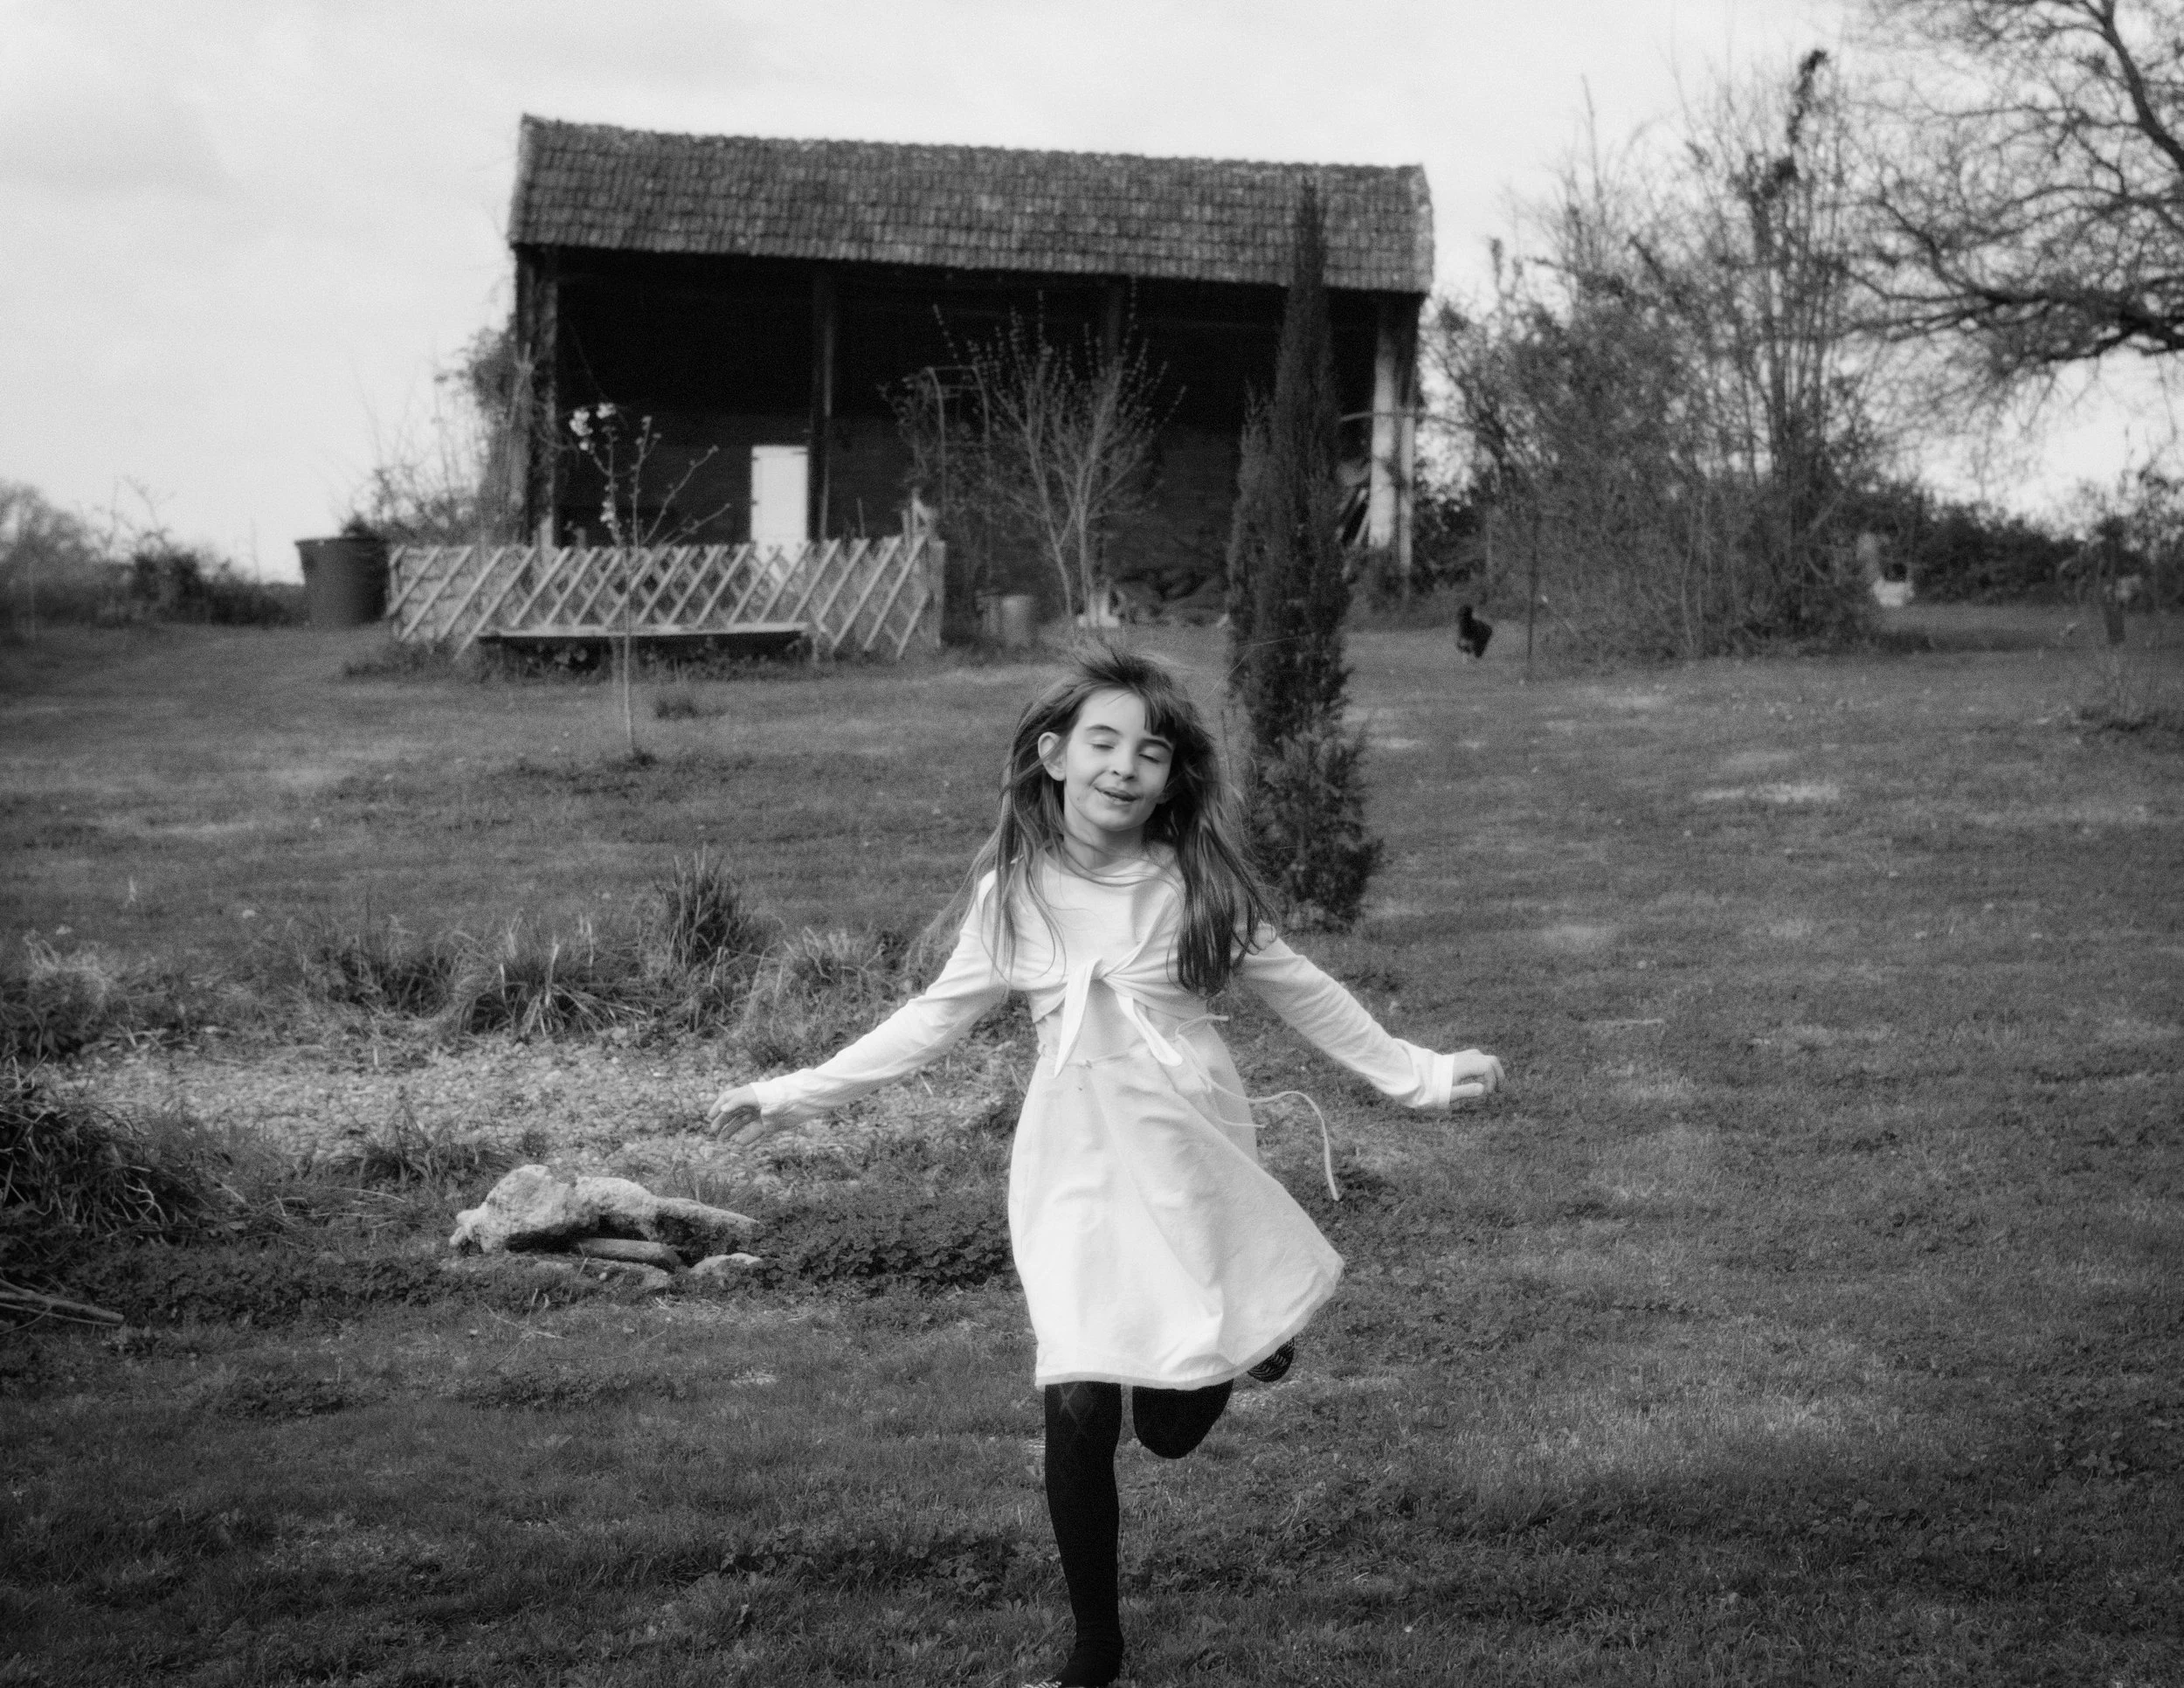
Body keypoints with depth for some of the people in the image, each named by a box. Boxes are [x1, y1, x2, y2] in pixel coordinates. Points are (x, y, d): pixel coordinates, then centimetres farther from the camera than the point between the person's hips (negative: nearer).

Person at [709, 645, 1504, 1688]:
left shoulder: (1199, 881, -5)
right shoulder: (1011, 889, -1)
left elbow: (1299, 993, 7)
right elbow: (936, 1017, 8)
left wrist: (1416, 1074, 6)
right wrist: (799, 1094, 6)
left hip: (1191, 1158, -1)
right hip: (1075, 1167, 1)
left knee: (1173, 1428, 1)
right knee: (1078, 1411, -10)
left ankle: (1243, 1334, 38)